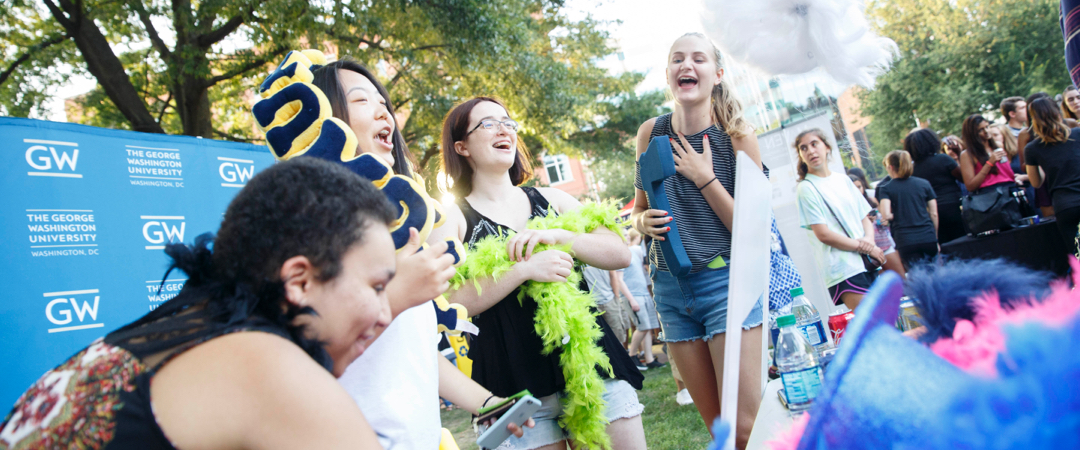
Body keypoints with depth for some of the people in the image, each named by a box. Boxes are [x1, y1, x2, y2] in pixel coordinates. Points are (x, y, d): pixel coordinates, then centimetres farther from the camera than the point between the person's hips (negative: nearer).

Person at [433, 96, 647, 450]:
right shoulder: (451, 219, 4)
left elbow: (621, 254, 4)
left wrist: (557, 236, -11)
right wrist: (524, 268, -19)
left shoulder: (551, 199, 13)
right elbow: (448, 301, -10)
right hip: (517, 378, -3)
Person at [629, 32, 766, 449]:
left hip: (727, 279, -3)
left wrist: (704, 178, -15)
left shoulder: (738, 135, -7)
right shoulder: (650, 132, 2)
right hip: (671, 285, 4)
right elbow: (638, 210, 14)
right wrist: (643, 222, -9)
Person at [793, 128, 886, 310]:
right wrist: (863, 247, -7)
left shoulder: (843, 180, 15)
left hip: (867, 262, 6)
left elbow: (865, 218, 17)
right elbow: (824, 234, -10)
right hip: (842, 269, -6)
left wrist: (869, 239, -5)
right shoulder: (806, 188, -4)